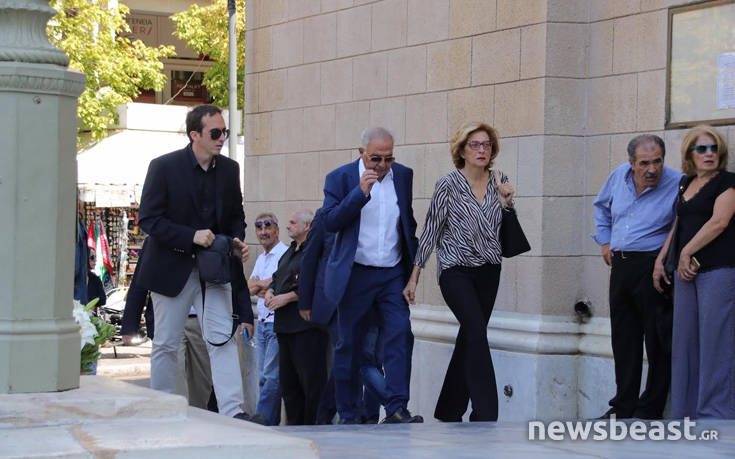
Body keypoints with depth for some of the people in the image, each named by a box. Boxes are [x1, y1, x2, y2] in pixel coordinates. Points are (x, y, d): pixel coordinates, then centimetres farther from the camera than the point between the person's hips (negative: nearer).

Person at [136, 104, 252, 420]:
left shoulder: (229, 169, 4)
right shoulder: (164, 167, -11)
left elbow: (236, 215, 16)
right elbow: (149, 219, -13)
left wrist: (237, 241, -5)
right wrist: (191, 236, -22)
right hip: (172, 267, -3)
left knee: (223, 339, -8)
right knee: (166, 345, 7)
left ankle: (232, 411, -12)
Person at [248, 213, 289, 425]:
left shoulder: (285, 254, -7)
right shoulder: (261, 259, 21)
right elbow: (250, 288, 13)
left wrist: (260, 284, -4)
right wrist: (267, 285, -7)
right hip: (262, 322, 9)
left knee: (272, 376, -10)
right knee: (264, 376, 6)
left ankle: (262, 419, -11)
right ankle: (272, 421, 9)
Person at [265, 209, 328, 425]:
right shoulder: (291, 251, 21)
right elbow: (277, 277, 30)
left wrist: (288, 297, -19)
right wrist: (270, 292, 8)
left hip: (307, 326, -10)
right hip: (285, 325, 10)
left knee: (311, 381, -8)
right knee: (288, 381, 11)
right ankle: (294, 426, 16)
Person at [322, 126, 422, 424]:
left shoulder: (404, 176, 6)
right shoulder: (341, 178, -4)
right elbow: (330, 222, -14)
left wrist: (414, 261, 9)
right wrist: (360, 193, -22)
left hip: (393, 275, 2)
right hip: (355, 275, -2)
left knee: (400, 336, -13)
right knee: (349, 344, 5)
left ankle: (396, 409, -15)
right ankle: (348, 415, 14)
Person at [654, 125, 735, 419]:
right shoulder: (687, 184, 19)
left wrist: (686, 253, -11)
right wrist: (661, 259, 18)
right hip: (687, 272, 7)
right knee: (685, 340, 6)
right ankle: (686, 412, 12)